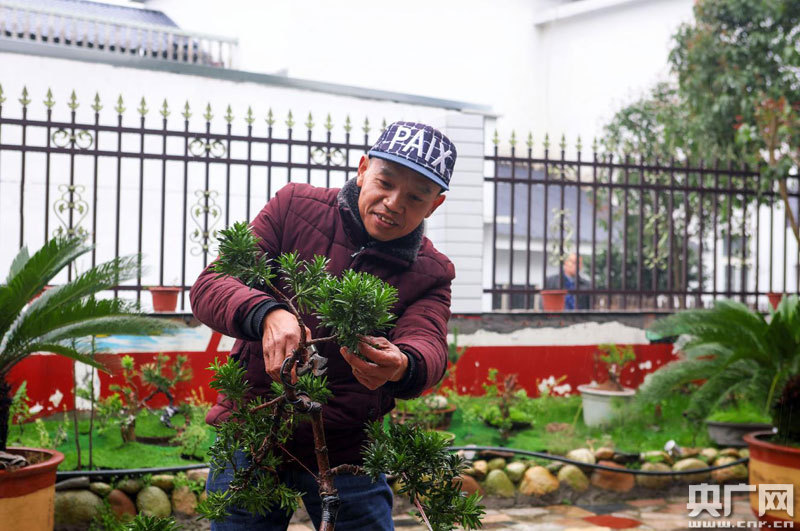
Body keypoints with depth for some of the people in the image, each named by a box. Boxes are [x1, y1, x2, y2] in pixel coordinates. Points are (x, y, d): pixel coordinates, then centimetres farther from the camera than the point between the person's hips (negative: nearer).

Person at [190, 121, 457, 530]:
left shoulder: (430, 273, 1)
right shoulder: (295, 207, -3)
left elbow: (428, 346, -18)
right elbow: (209, 286, -13)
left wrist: (401, 365, -45)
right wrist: (266, 315, -36)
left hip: (348, 450, 1)